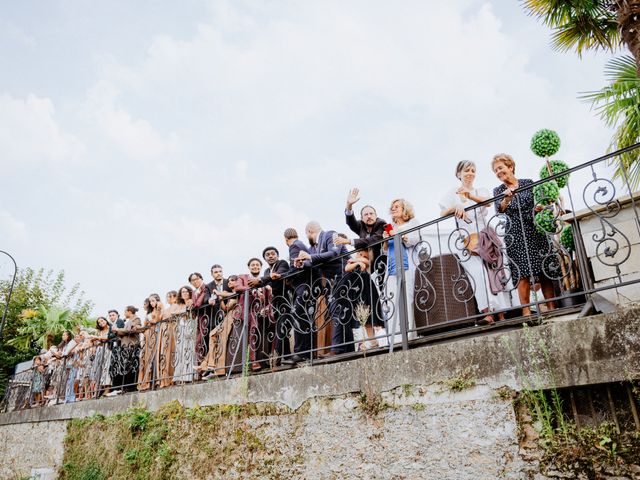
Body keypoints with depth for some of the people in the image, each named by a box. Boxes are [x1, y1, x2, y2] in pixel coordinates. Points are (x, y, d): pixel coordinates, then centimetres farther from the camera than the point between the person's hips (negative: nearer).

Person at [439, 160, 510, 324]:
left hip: (485, 238, 2)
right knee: (478, 272, -20)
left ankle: (501, 313, -7)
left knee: (494, 272, -7)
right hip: (466, 241, -2)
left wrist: (470, 196, -24)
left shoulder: (481, 191, 18)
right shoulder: (452, 193, 14)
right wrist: (456, 207, -21)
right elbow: (442, 212, 0)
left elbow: (488, 201, -5)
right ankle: (488, 312, -27)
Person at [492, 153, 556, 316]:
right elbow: (499, 209, -12)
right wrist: (506, 199, -32)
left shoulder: (528, 183, 9)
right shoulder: (498, 191, 7)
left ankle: (552, 307, 5)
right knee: (523, 273, -8)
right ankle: (526, 311, -7)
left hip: (535, 231, 1)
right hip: (516, 236, -1)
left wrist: (541, 207, -10)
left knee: (545, 270, 0)